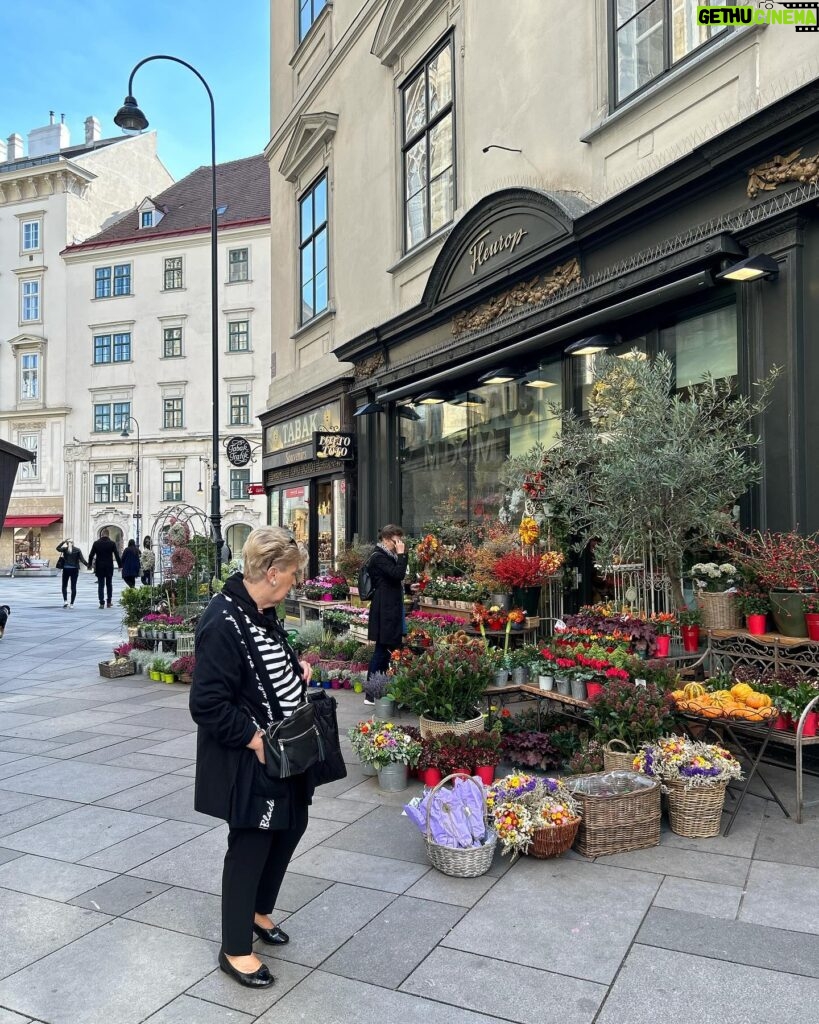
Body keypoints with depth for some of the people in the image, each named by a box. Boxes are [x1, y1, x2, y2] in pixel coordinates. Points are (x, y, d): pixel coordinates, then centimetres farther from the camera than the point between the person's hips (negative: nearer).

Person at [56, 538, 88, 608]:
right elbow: (82, 559, -4)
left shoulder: (65, 549, -2)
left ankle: (65, 601, -4)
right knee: (73, 587, 4)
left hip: (66, 569, 0)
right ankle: (71, 604, 3)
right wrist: (87, 565, 6)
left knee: (64, 586, 12)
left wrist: (63, 541, 8)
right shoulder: (77, 550, -1)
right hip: (74, 569, 0)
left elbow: (58, 548, 15)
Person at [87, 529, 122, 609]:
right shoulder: (112, 543, -4)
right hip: (109, 567, 0)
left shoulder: (96, 543, -3)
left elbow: (91, 555, -1)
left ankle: (102, 603, -3)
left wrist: (90, 565, 10)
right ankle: (109, 602, 14)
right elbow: (117, 555, -5)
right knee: (109, 584, 12)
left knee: (101, 585, 2)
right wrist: (120, 565, 3)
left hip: (99, 567, 0)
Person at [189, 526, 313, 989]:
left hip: (284, 748, 9)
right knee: (251, 843, 5)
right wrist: (256, 740, -22)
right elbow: (207, 704, -26)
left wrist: (296, 666, 4)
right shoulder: (224, 623, -27)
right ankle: (235, 949, 27)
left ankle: (259, 912, 43)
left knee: (291, 826, 20)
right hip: (249, 756, -9)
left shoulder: (264, 611, 2)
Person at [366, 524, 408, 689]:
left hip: (391, 610, 10)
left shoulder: (387, 556, 17)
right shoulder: (378, 557, -14)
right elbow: (398, 574, -24)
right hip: (384, 611, -10)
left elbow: (397, 576, 18)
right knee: (382, 650, -7)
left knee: (387, 650, 12)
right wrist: (401, 554, -17)